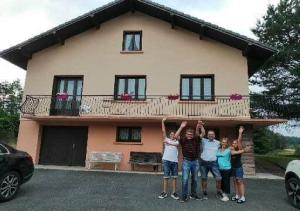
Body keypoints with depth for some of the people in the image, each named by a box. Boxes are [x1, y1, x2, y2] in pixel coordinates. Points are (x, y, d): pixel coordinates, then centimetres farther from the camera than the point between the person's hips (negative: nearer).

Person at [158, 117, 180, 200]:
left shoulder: (177, 141, 12)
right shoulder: (167, 139, 9)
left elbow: (175, 144, -12)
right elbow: (163, 131, 0)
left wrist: (167, 142, -17)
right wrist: (163, 121, -6)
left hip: (174, 161, 1)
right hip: (166, 160, -1)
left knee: (174, 177, 6)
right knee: (166, 177, 3)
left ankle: (174, 193, 14)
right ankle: (164, 192, 11)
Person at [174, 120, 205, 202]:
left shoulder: (196, 139, 2)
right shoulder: (183, 140, -3)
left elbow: (203, 134, -6)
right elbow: (176, 136, -17)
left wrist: (201, 126, -20)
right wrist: (181, 127, -21)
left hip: (195, 161, 3)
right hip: (186, 161, -3)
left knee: (195, 179, 14)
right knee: (185, 179, -5)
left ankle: (193, 194, 30)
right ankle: (184, 196, 6)